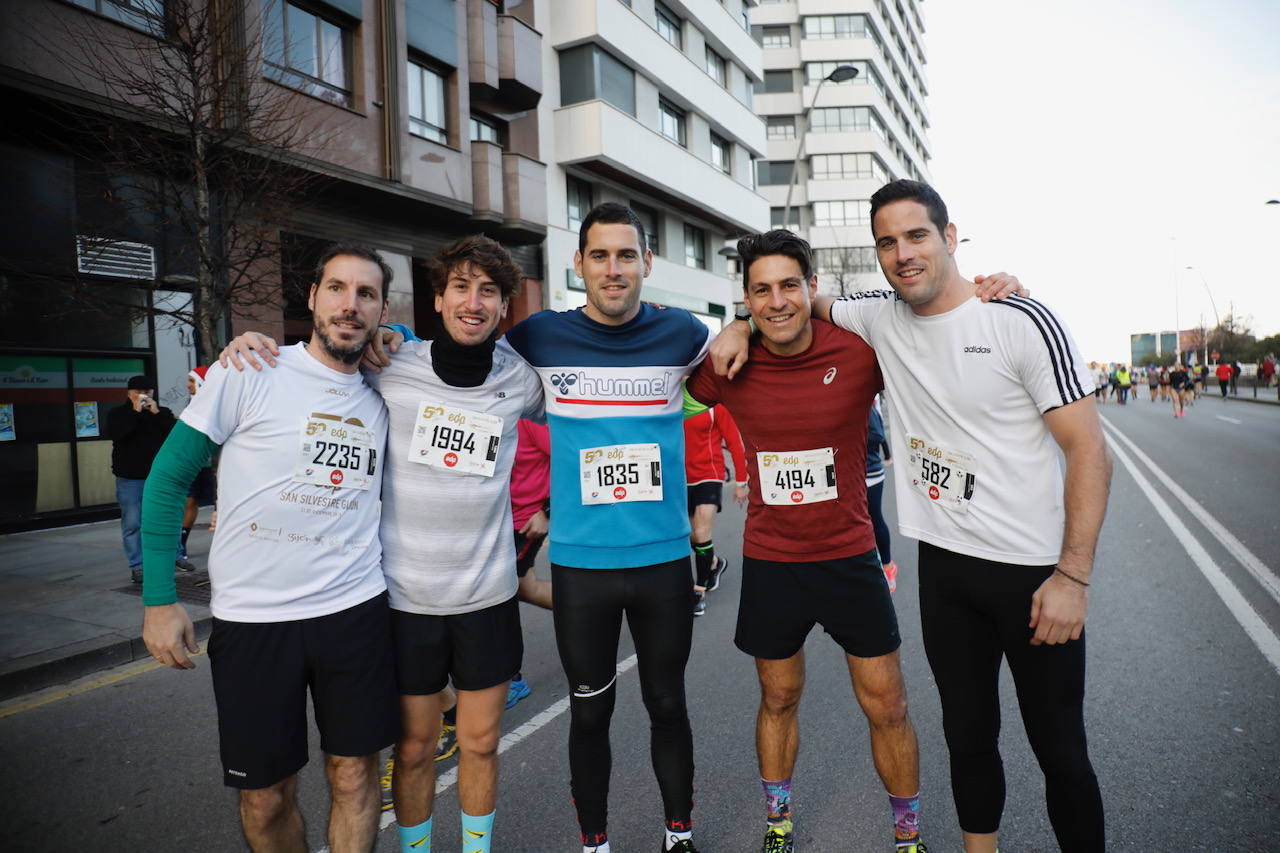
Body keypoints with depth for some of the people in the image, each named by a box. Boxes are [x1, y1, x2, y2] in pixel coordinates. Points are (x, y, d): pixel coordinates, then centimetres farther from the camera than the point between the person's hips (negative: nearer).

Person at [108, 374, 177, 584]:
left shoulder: (163, 412, 10)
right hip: (130, 479, -1)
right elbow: (115, 434, -14)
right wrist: (135, 412, -15)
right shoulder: (118, 413, 5)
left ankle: (175, 556, 20)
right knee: (132, 523, -1)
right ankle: (137, 566, 6)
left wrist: (157, 413, -12)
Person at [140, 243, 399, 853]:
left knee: (354, 776, 12)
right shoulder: (249, 373, -6)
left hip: (356, 611, 3)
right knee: (267, 795, 13)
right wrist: (159, 599, -4)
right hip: (252, 617, -2)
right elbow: (168, 478, -1)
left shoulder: (381, 398, 5)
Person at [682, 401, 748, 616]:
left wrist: (741, 481, -4)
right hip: (682, 478, 5)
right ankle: (715, 563, 45)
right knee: (692, 536, 15)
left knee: (702, 534, -15)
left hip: (709, 476, -5)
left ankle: (699, 591, 0)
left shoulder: (715, 405, -11)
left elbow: (734, 441, -6)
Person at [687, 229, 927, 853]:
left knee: (887, 707, 10)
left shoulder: (859, 354, -14)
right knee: (778, 700, 18)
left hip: (850, 557, 0)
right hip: (769, 562, 1)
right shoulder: (730, 369, -9)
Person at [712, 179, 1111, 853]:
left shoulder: (1022, 322, -12)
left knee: (1060, 750, 10)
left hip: (1035, 570, -4)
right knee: (968, 738, 18)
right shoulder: (880, 318, 1)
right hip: (944, 563, 4)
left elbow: (1088, 450, -12)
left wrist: (1073, 575, -17)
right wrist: (742, 325, -1)